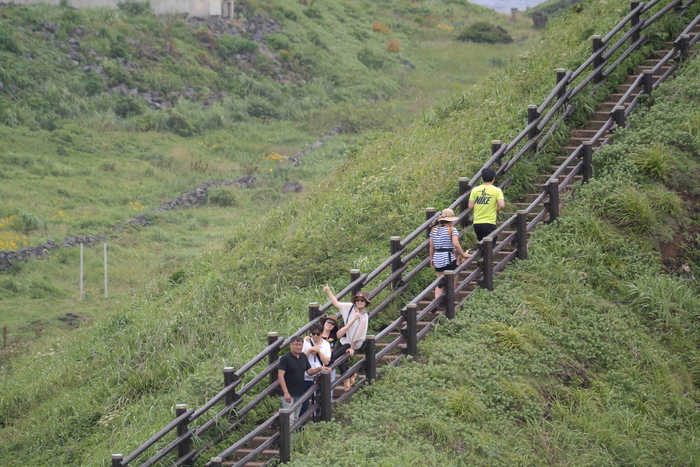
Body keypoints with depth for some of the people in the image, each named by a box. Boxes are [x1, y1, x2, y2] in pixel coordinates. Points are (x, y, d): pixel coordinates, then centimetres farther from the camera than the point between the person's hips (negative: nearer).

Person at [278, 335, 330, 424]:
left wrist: (319, 368, -4)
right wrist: (286, 392, -21)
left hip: (300, 393, 7)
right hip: (289, 394, -7)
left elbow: (310, 371, 16)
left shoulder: (303, 357, 10)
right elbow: (280, 375, -15)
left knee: (296, 418, 14)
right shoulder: (285, 358, -11)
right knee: (289, 418, -11)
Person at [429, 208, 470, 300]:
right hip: (449, 258, -6)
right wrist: (463, 254, -7)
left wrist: (431, 259, 19)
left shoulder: (434, 230, 8)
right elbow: (456, 244, -18)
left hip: (437, 258, 6)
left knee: (439, 283, 11)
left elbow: (431, 246, 10)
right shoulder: (452, 229, -9)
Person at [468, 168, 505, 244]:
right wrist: (497, 210, 5)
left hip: (477, 223, 4)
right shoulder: (497, 190, -5)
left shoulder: (475, 190, 4)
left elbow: (470, 206, 1)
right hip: (489, 223, -4)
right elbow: (502, 205, -16)